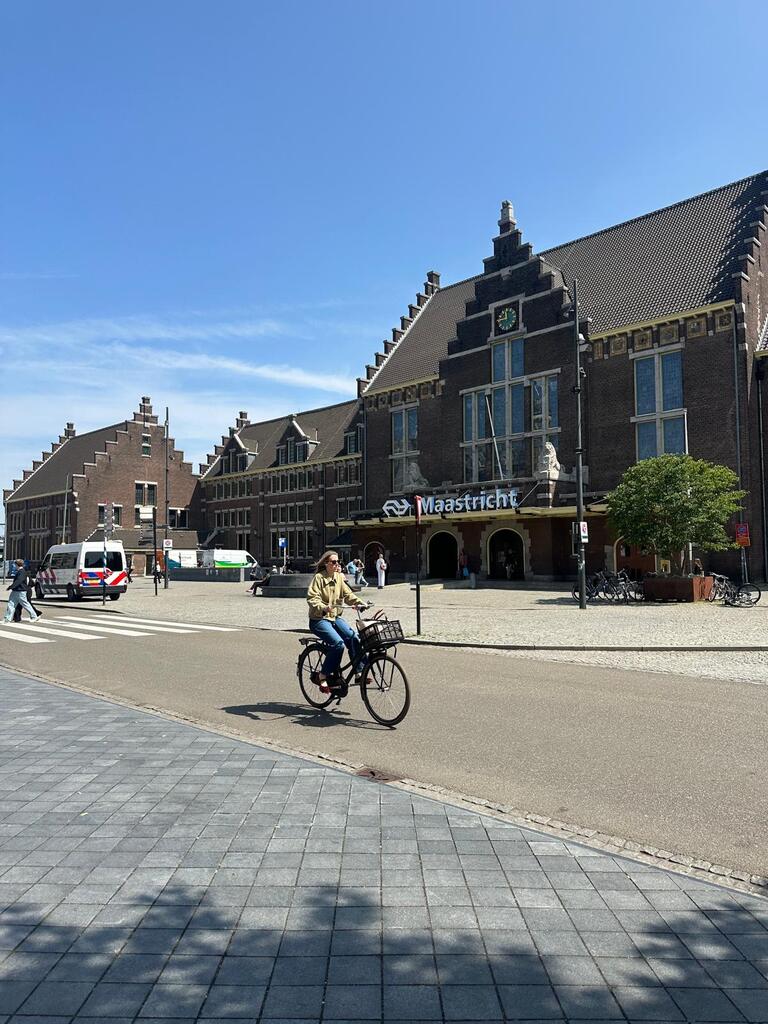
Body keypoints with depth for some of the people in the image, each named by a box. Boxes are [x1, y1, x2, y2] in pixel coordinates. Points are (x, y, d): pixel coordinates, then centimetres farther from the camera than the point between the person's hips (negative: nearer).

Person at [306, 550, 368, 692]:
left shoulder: (339, 577, 10)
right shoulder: (319, 578, -9)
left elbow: (347, 594, 6)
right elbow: (312, 598, -19)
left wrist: (359, 603, -12)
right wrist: (323, 608, -37)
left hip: (336, 617, 6)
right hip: (319, 619, -6)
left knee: (353, 638, -16)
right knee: (338, 643, -25)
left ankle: (360, 672, -7)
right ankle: (322, 676, -11)